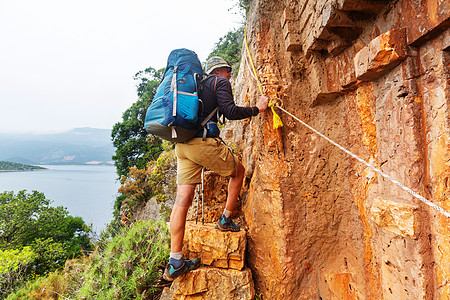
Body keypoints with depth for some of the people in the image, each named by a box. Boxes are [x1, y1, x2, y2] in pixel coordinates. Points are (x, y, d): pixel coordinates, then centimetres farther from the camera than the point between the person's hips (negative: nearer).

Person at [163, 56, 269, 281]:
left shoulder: (198, 85, 30)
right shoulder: (220, 82, 6)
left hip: (181, 143, 8)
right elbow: (230, 112, -8)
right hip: (203, 142, -7)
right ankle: (226, 219, 25)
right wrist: (257, 109, 3)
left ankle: (175, 263, 1)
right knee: (238, 171, 18)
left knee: (182, 199, 0)